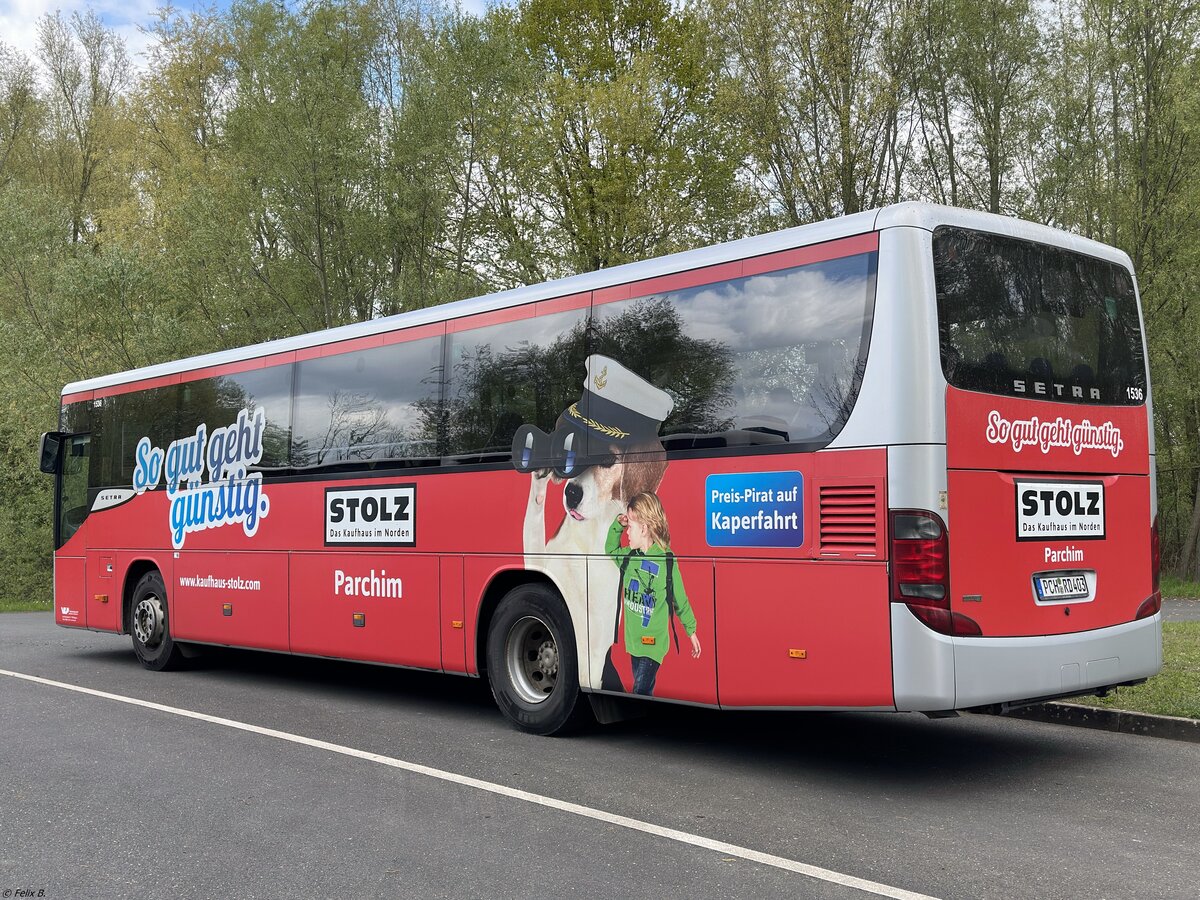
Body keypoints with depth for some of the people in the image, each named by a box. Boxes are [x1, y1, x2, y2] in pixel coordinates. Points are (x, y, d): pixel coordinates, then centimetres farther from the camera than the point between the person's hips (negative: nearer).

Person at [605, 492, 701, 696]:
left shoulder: (666, 561, -14)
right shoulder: (629, 556, 4)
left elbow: (680, 599, -4)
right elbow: (611, 550, 26)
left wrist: (691, 630, 5)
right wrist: (617, 525, 7)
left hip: (653, 642, -7)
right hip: (634, 641, 7)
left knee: (640, 693, -12)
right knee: (644, 693, 17)